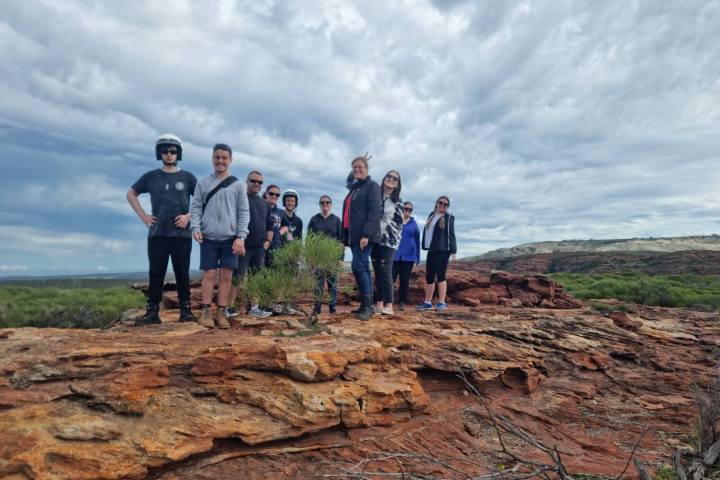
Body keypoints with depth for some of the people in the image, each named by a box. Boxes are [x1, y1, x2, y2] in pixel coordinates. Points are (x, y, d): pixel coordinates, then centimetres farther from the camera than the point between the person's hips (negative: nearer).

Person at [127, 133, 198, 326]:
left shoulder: (187, 177, 5)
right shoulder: (151, 176, 9)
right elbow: (131, 194, 20)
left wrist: (189, 216, -7)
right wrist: (143, 215, 8)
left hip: (182, 234, -1)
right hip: (157, 234, 1)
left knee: (182, 274, 2)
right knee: (156, 274, 2)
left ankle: (186, 310, 8)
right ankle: (152, 312, 6)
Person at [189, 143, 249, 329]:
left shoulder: (238, 185, 5)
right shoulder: (203, 183, 8)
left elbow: (244, 212, 2)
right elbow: (195, 208, 5)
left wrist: (241, 237, -7)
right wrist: (195, 227, -12)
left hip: (230, 238, 0)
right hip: (208, 238, 0)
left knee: (226, 276, 2)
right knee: (209, 274, 2)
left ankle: (221, 313, 10)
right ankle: (206, 312, 9)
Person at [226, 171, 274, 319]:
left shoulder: (264, 203, 17)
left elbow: (269, 224, 22)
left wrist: (268, 240, 9)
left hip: (260, 248, 6)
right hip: (243, 246, -6)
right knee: (237, 278, -6)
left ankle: (254, 308, 17)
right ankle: (229, 308, 0)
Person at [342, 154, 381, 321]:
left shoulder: (372, 186, -4)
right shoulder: (354, 188, 21)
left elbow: (374, 212, -14)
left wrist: (366, 234, -21)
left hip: (365, 235, -8)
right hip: (354, 236, 8)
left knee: (359, 266, -16)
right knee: (363, 268, 8)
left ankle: (367, 305, -13)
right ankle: (367, 305, 11)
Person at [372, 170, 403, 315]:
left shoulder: (397, 202, 6)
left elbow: (399, 223, 4)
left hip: (389, 241, -3)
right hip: (375, 239, 3)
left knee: (385, 271, -11)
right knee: (377, 272, 4)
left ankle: (389, 306, -9)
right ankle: (379, 304, 8)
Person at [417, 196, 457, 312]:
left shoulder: (449, 218, 0)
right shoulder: (431, 215, 17)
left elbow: (451, 235, -5)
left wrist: (453, 250, -12)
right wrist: (425, 246, 11)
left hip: (443, 251, -6)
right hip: (431, 250, 6)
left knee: (440, 276, -7)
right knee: (429, 277, 7)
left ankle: (441, 302, -1)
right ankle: (427, 302, 15)